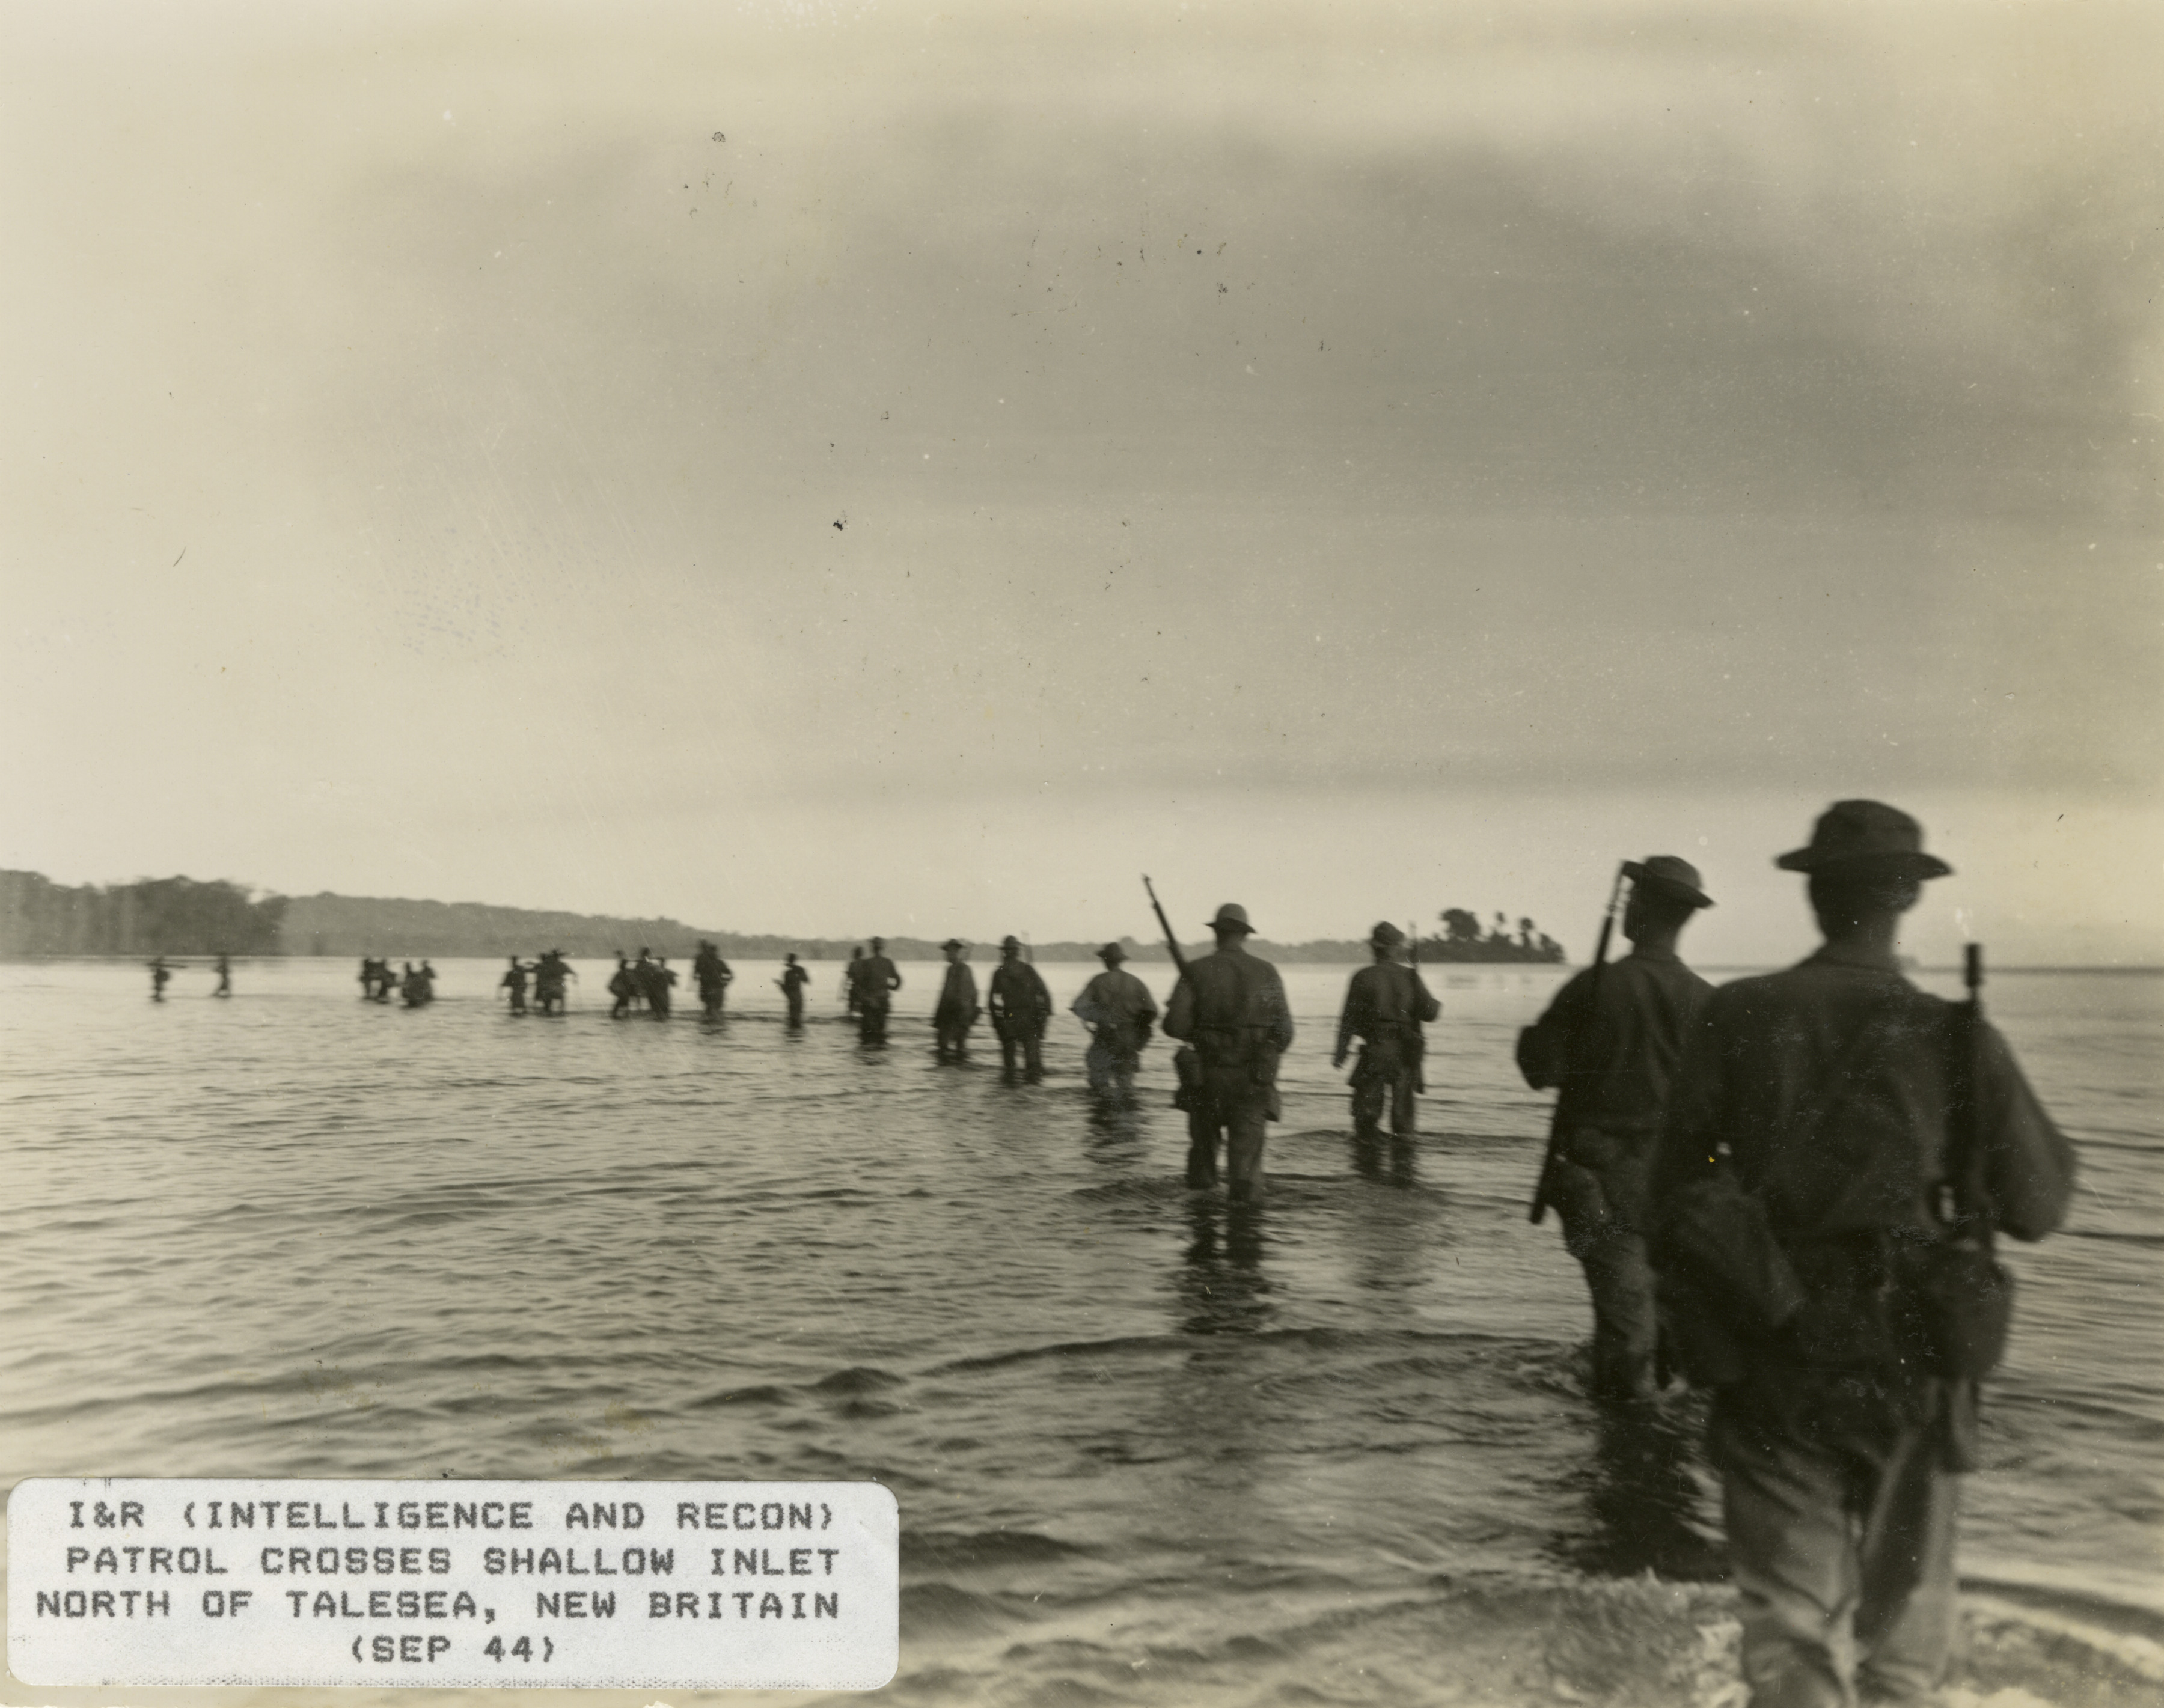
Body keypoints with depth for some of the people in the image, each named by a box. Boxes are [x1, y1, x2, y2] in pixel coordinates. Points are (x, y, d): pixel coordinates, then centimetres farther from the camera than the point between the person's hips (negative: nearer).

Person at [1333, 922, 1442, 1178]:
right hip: (1405, 1053, 2)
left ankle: (1368, 1165, 7)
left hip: (1374, 1052, -2)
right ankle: (1402, 1165, 6)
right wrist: (1436, 1005, 21)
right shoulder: (1410, 977, 0)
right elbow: (1429, 1012, -2)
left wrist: (1341, 1051, 2)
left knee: (1367, 1111, 7)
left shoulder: (1363, 978, -5)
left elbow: (1350, 1018, -5)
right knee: (1403, 1112, 8)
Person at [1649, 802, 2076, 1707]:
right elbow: (2036, 1210, -2)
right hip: (1909, 1367, 0)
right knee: (1902, 1626, 23)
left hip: (1771, 1365, 0)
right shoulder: (1958, 1039, -11)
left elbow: (1672, 1187, -2)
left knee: (1791, 1632, 10)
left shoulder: (1736, 1015, -8)